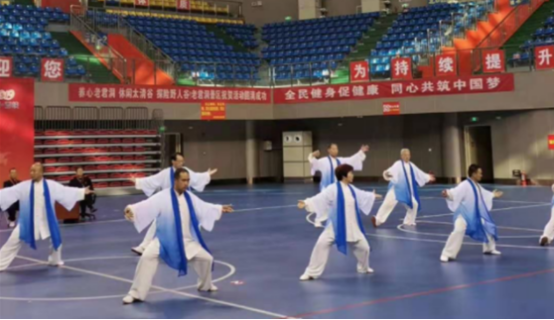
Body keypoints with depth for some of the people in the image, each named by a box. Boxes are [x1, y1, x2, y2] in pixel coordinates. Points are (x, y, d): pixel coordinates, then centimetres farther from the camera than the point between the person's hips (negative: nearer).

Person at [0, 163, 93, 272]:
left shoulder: (52, 185, -3)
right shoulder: (24, 186, -5)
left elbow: (66, 191, 2)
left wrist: (82, 192, 0)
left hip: (46, 221, 1)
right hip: (28, 222, -1)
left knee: (56, 239, 14)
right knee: (13, 242, -3)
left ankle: (55, 261, 41)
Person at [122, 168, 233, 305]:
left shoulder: (189, 197, 2)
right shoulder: (163, 197, -17)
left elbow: (203, 208, 16)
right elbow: (147, 206, -30)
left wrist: (220, 209, 15)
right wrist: (131, 209, -47)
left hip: (186, 241, 5)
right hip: (164, 240, -5)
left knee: (206, 258, 6)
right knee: (147, 258, -25)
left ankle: (205, 285, 37)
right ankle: (136, 294, -12)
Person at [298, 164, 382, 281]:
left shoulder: (352, 189, 7)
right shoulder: (333, 189, -15)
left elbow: (362, 196, 28)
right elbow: (320, 198, -25)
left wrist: (372, 196, 46)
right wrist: (306, 203, -40)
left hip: (352, 226, 6)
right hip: (335, 226, -6)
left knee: (363, 246, 15)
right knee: (322, 244, -18)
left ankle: (364, 268, 46)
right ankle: (312, 273, -5)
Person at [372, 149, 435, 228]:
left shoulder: (411, 166, 9)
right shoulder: (398, 164, -13)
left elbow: (419, 174, 23)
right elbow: (391, 171, -29)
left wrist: (428, 177, 29)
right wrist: (387, 174, -51)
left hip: (407, 190, 7)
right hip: (397, 188, -7)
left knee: (414, 204, 11)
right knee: (389, 203, -21)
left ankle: (409, 221, 28)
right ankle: (378, 220, -22)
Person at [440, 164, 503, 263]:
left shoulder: (477, 186, 7)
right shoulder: (465, 185, -22)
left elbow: (484, 195, 28)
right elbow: (455, 193, -34)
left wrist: (493, 195, 40)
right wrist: (447, 194, -54)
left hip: (475, 214, 9)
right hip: (464, 214, -9)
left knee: (488, 227, 22)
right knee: (458, 231, -28)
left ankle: (489, 249, 46)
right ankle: (448, 254, -19)